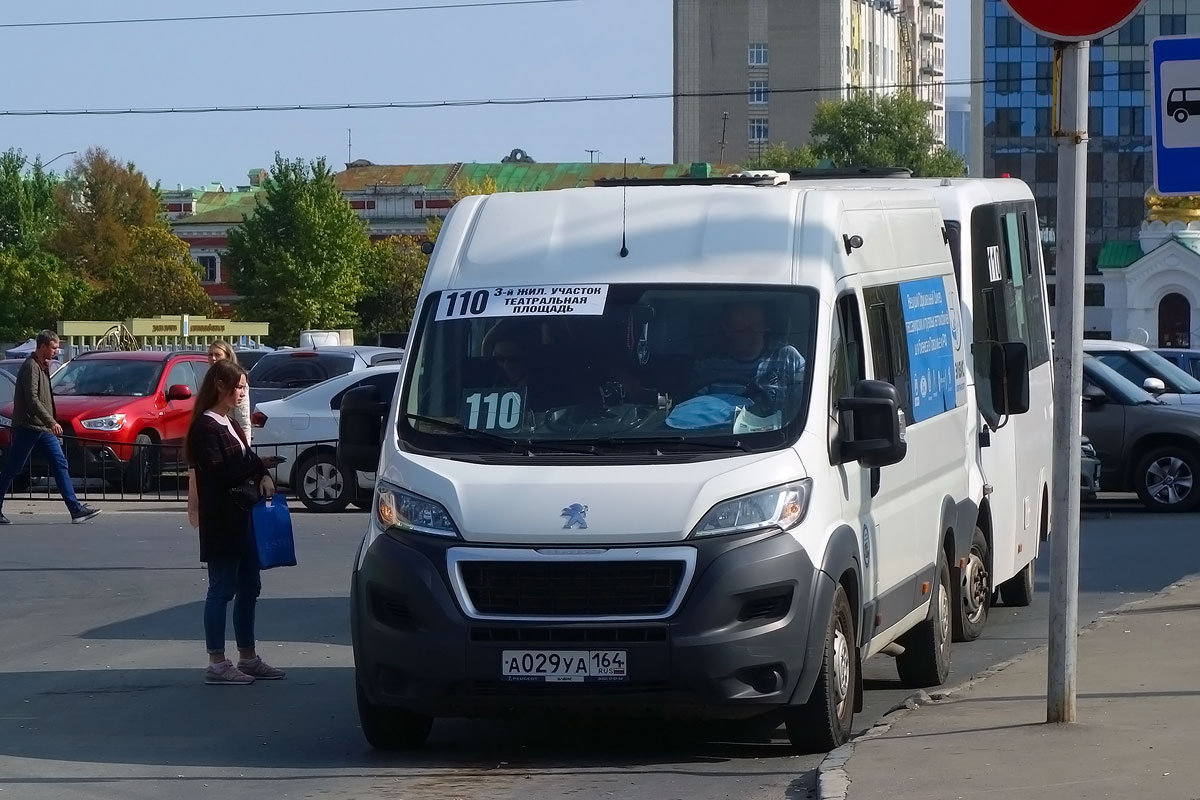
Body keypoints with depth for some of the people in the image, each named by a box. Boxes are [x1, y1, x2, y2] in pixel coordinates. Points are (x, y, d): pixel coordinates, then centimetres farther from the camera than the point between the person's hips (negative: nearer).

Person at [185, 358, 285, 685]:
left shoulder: (229, 425, 16)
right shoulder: (205, 428, -13)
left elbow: (245, 462, 15)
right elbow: (218, 474, -21)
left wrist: (263, 476, -6)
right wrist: (259, 465, -19)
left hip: (242, 519, 10)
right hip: (220, 523, -10)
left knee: (249, 587, 13)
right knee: (222, 590, -4)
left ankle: (248, 657, 21)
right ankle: (217, 664, 1)